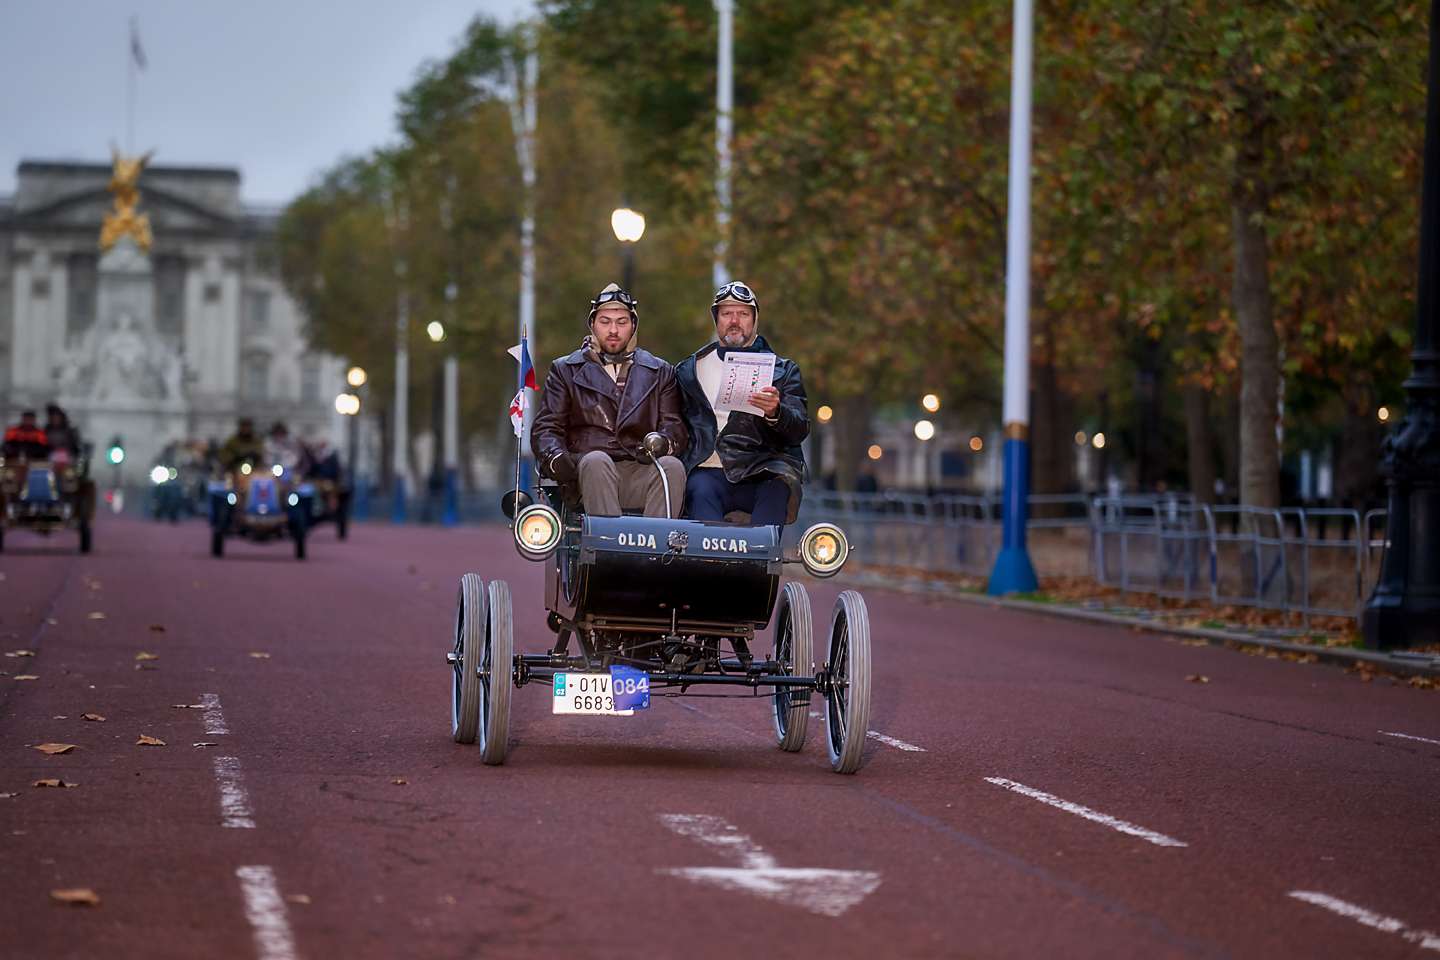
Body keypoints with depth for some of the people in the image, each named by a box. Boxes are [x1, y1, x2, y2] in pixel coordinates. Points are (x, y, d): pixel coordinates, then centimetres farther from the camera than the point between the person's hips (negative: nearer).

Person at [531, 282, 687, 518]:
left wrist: (663, 443, -14)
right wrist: (555, 457, -13)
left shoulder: (659, 372, 23)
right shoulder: (565, 371, 20)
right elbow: (546, 428, 11)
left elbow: (675, 427, 12)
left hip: (640, 475, 1)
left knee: (672, 466, -32)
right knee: (597, 461, -36)